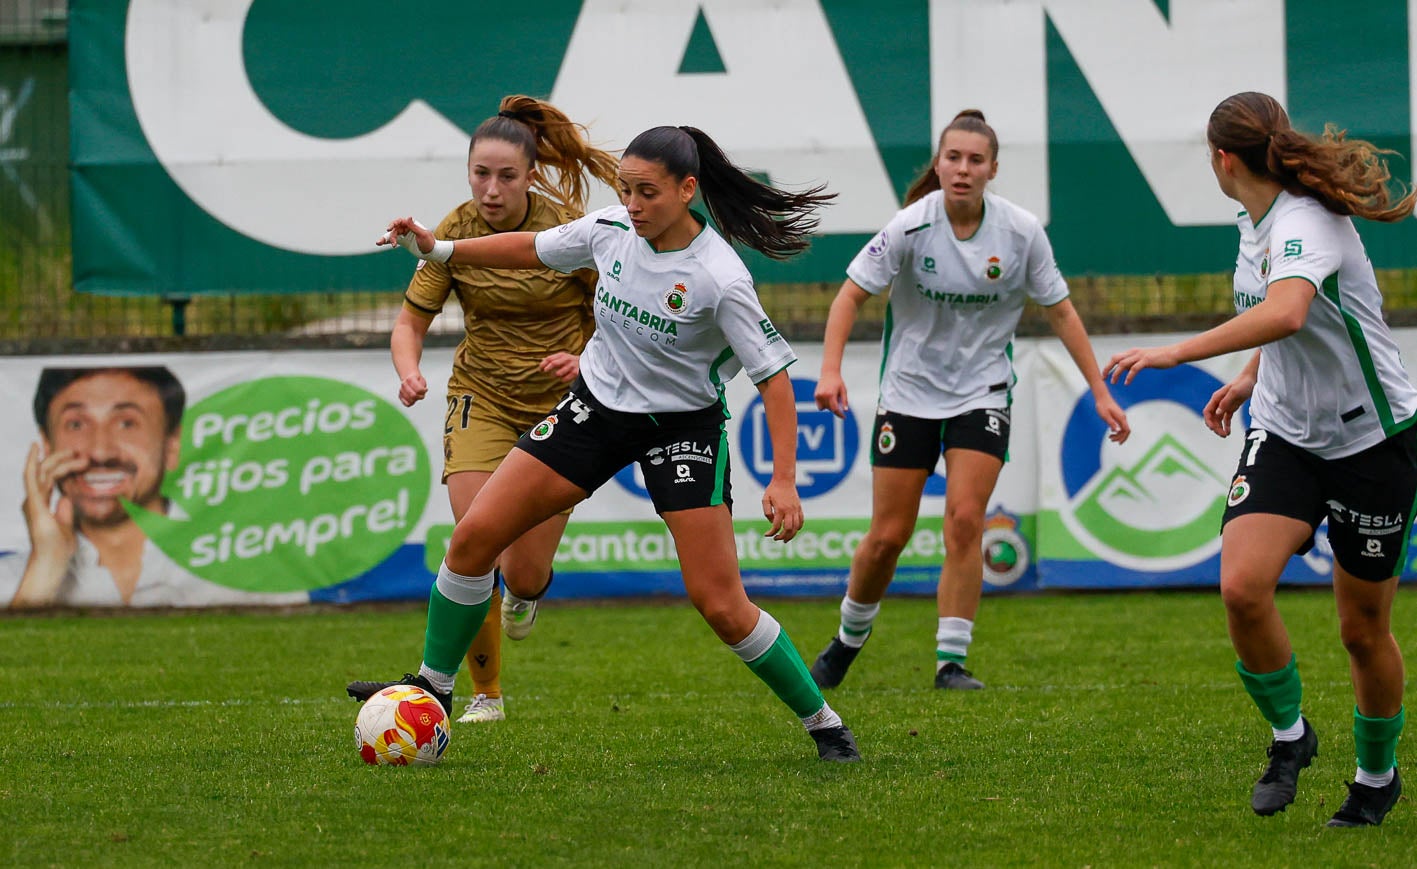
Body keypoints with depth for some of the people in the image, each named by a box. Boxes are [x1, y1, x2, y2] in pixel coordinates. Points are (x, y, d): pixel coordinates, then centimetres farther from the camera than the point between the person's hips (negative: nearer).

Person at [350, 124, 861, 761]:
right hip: (598, 406, 5)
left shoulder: (719, 278, -25)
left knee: (721, 605, -11)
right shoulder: (612, 230, -10)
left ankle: (822, 722, 7)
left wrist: (784, 481, -27)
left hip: (683, 426, -5)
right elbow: (535, 250, 11)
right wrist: (440, 249, 4)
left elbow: (773, 373, -20)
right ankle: (434, 687, 13)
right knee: (475, 535, -3)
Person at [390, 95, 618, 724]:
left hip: (559, 404, -1)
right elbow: (411, 321, -3)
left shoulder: (570, 229, -13)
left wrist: (584, 361, -23)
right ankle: (485, 695, 3)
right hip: (481, 400, 1)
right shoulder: (455, 232, -9)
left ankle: (530, 585, 38)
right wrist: (409, 372, -24)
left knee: (524, 571, -3)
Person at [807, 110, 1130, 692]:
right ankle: (849, 639, 26)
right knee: (888, 536, 1)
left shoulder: (1021, 232, -10)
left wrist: (1100, 393, -1)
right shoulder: (911, 227, -15)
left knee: (965, 520, -15)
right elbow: (852, 295, -11)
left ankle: (951, 660, -8)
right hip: (909, 391, -1)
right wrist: (830, 371, -25)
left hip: (982, 392, 1)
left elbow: (1060, 311, 0)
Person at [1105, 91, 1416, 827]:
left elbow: (1285, 312, -45)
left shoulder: (1306, 223, -24)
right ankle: (1289, 734, 5)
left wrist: (1178, 352, -45)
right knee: (1242, 584, -17)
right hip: (1284, 434, 7)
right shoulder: (1257, 221, 4)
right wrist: (1252, 377, 23)